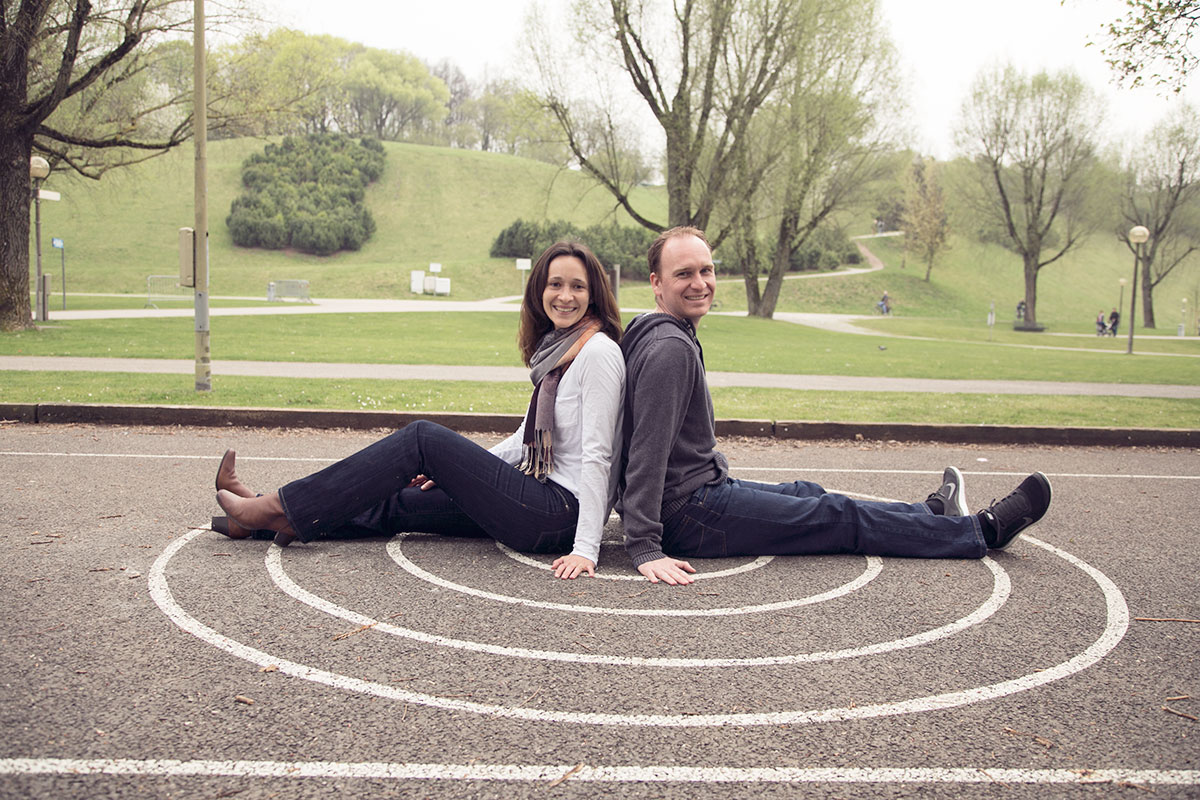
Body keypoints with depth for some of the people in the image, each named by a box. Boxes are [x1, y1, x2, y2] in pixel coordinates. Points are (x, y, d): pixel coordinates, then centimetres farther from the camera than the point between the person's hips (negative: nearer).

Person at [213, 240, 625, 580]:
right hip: (541, 495, 8)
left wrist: (586, 549, -23)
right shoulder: (553, 347, 15)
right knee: (400, 504, 7)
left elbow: (597, 454, -19)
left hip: (561, 513, -8)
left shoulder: (598, 353, -13)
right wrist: (455, 469, 19)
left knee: (423, 438, -10)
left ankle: (282, 510, -5)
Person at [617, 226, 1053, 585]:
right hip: (689, 514, -10)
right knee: (840, 518, 1)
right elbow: (647, 450, -29)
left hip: (701, 487, 10)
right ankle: (983, 529, 16)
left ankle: (931, 513, 42)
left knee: (806, 495, 23)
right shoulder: (670, 348, -23)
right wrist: (644, 547, -32)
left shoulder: (660, 335, 11)